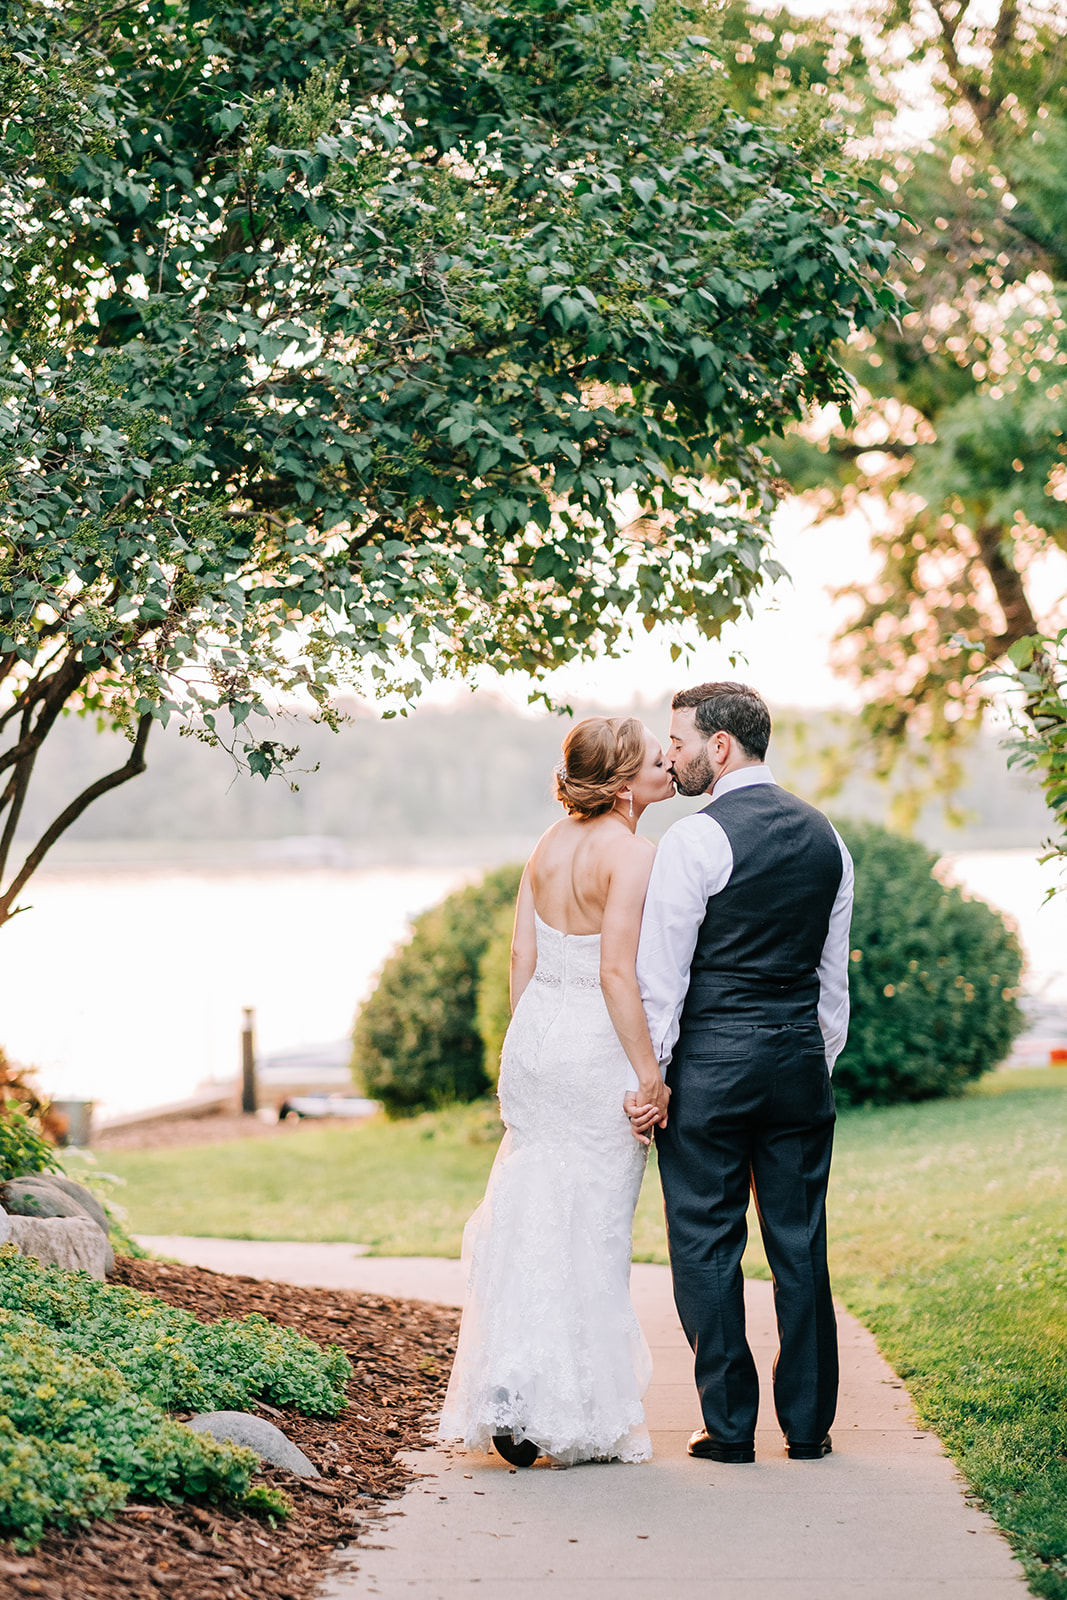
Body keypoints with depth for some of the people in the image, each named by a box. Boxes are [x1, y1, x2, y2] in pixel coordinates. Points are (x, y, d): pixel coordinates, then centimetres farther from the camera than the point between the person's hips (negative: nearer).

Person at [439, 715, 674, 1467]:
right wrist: (649, 1075, -16)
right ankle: (577, 1415, 8)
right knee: (592, 1228, 3)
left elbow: (523, 957, 9)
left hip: (534, 1039, 7)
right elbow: (618, 972, -21)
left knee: (530, 1216, 12)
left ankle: (511, 1398, 13)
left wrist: (532, 1043, 17)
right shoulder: (631, 853, -15)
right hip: (600, 1048, -7)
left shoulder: (552, 842, 7)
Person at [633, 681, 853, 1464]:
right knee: (801, 1246, 10)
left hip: (711, 1064, -6)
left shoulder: (695, 840, -11)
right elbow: (835, 968, 14)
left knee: (708, 1246, 3)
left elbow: (661, 972, -12)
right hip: (800, 1060, 6)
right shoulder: (824, 834, 9)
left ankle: (730, 1425, 6)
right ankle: (809, 1423, 15)